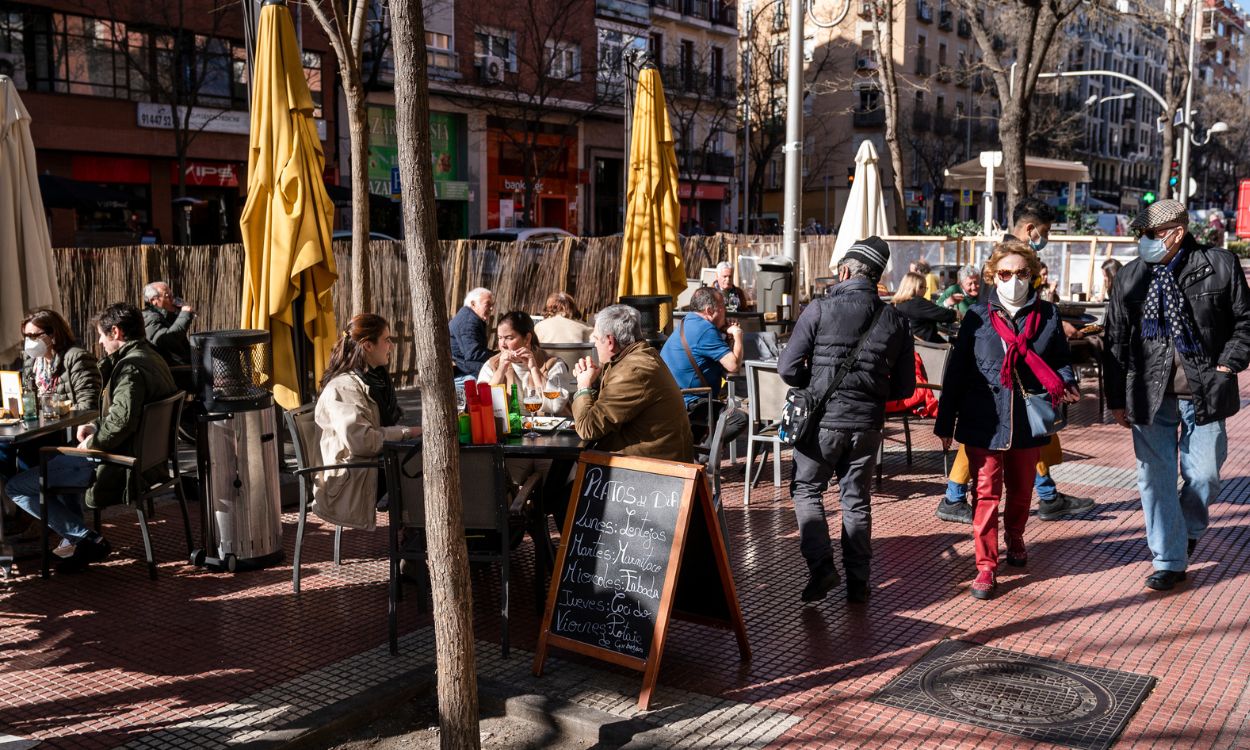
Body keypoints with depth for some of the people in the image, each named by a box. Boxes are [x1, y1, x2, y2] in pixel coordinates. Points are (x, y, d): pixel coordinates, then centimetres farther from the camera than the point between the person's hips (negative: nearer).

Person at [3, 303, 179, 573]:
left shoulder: (131, 366, -22)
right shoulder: (152, 357, 10)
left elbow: (121, 421, -33)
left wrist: (91, 443, -16)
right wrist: (96, 429, 7)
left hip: (118, 461, -11)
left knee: (16, 487, -4)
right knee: (56, 459, 34)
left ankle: (89, 540, -5)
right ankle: (74, 539, 29)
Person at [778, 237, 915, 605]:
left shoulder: (820, 310, -11)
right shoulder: (895, 320, 1)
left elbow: (787, 368, -12)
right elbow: (905, 385, 5)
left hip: (823, 420, -3)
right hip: (868, 425, 3)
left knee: (806, 490, 14)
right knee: (857, 499, 16)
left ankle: (821, 564, -1)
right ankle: (858, 582, 20)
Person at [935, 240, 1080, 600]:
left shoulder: (1047, 315, 2)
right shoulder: (978, 316, -2)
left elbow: (1060, 358, 14)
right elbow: (956, 371, 0)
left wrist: (1066, 383, -10)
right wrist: (945, 422, 0)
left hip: (1028, 421, 2)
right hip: (984, 421, -2)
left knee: (1021, 489, 18)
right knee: (987, 492, -1)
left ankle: (1014, 538, 45)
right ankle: (986, 566, 6)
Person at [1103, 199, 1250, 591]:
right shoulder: (1129, 277, 2)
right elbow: (1115, 342, 5)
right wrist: (1117, 400, 3)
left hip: (1204, 393, -1)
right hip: (1150, 394, 1)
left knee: (1203, 476, 7)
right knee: (1156, 479, 3)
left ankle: (1189, 530, 39)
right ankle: (1169, 561, 15)